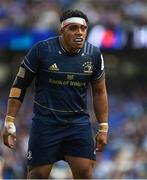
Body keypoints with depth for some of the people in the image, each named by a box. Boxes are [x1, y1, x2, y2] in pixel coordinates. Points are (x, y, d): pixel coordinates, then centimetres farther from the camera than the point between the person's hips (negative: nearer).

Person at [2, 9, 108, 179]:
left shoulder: (94, 54, 0)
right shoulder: (42, 50, -10)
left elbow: (99, 92, 12)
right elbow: (20, 85, -3)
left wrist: (103, 128, 9)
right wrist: (9, 122, -7)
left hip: (78, 122, 3)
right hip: (45, 122, -2)